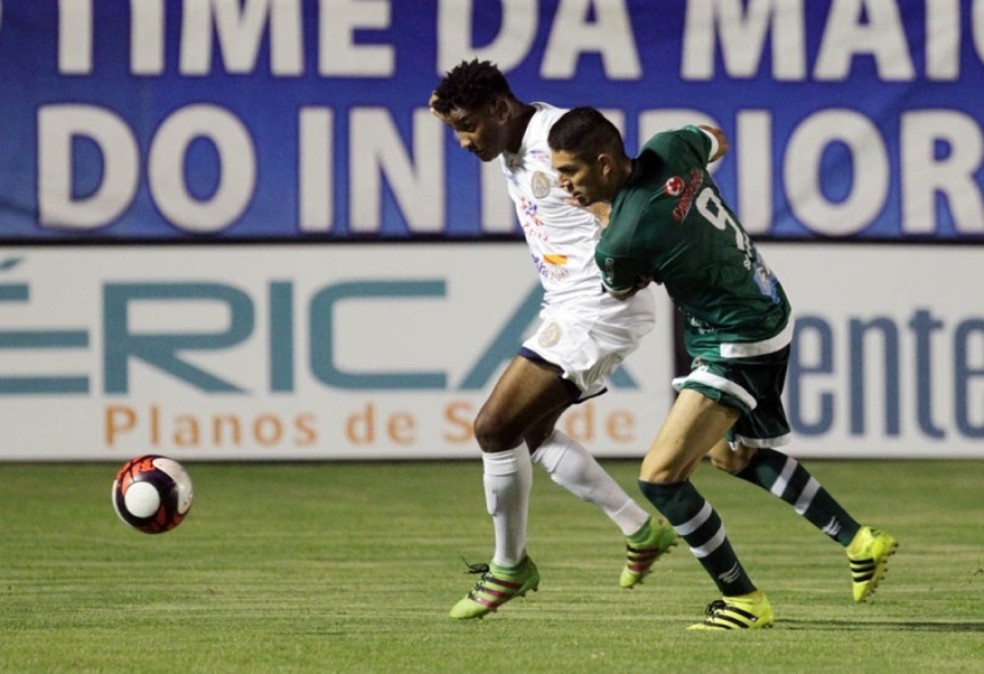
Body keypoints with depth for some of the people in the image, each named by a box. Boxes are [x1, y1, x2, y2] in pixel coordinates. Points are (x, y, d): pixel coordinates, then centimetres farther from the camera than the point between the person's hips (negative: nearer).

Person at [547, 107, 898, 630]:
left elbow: (621, 291, -3)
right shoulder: (668, 150, -10)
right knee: (740, 455, 29)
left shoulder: (621, 242, -28)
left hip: (738, 346, -10)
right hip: (769, 315, 10)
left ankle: (744, 601, 1)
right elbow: (716, 141, 16)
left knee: (661, 477, -10)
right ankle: (860, 543, 36)